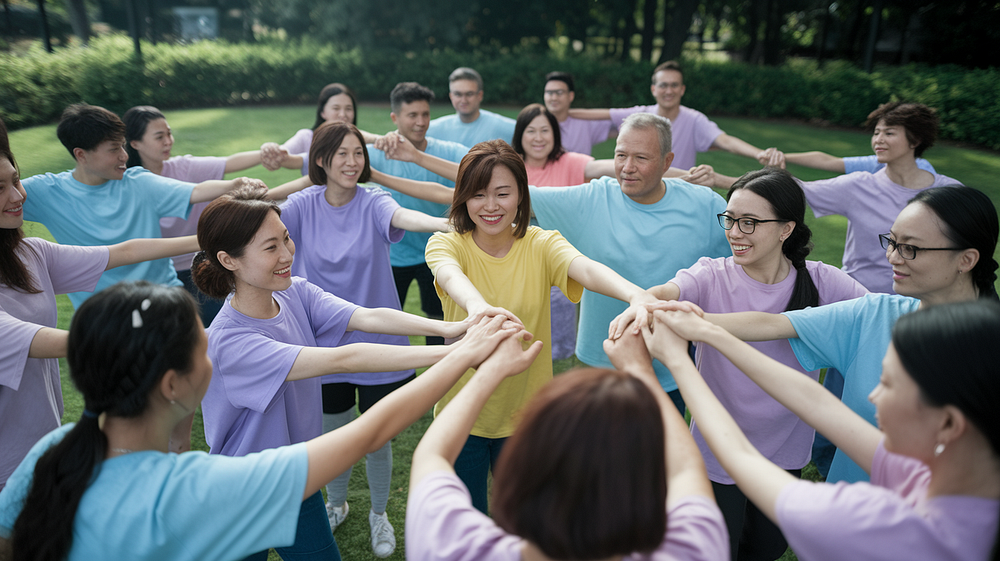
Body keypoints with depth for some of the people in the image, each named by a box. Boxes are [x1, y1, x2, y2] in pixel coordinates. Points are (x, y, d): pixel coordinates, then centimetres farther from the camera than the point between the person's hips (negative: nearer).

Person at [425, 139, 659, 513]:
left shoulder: (541, 245, -9)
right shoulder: (446, 244, -10)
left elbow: (585, 269, -30)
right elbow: (451, 275, -34)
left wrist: (636, 294, -53)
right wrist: (477, 305, -59)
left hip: (526, 412, 1)